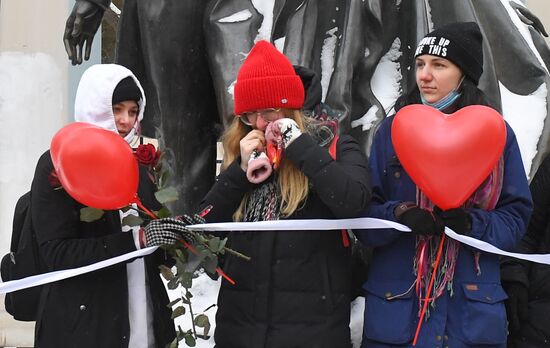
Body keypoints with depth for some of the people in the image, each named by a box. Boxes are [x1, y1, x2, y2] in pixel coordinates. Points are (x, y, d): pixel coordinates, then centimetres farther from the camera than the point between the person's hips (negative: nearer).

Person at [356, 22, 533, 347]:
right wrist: (399, 215, -20)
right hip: (396, 300, 0)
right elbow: (364, 214, 0)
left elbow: (515, 216, 2)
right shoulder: (393, 129, 1)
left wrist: (472, 223, -17)